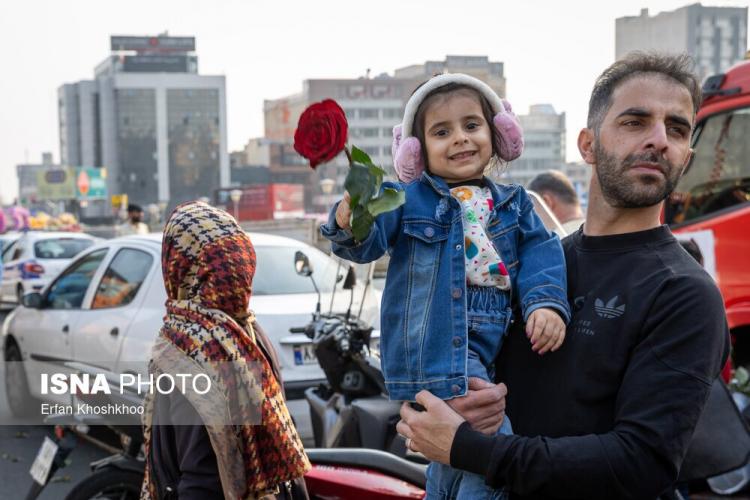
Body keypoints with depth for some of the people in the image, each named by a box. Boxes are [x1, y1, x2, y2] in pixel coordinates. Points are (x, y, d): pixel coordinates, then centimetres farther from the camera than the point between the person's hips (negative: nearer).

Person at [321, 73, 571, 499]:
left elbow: (540, 254, 3)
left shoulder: (513, 205, 13)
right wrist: (350, 220, -34)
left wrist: (546, 302, -16)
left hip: (484, 350, 5)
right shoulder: (408, 199, 1)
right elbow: (367, 240, -11)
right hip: (430, 349, -5)